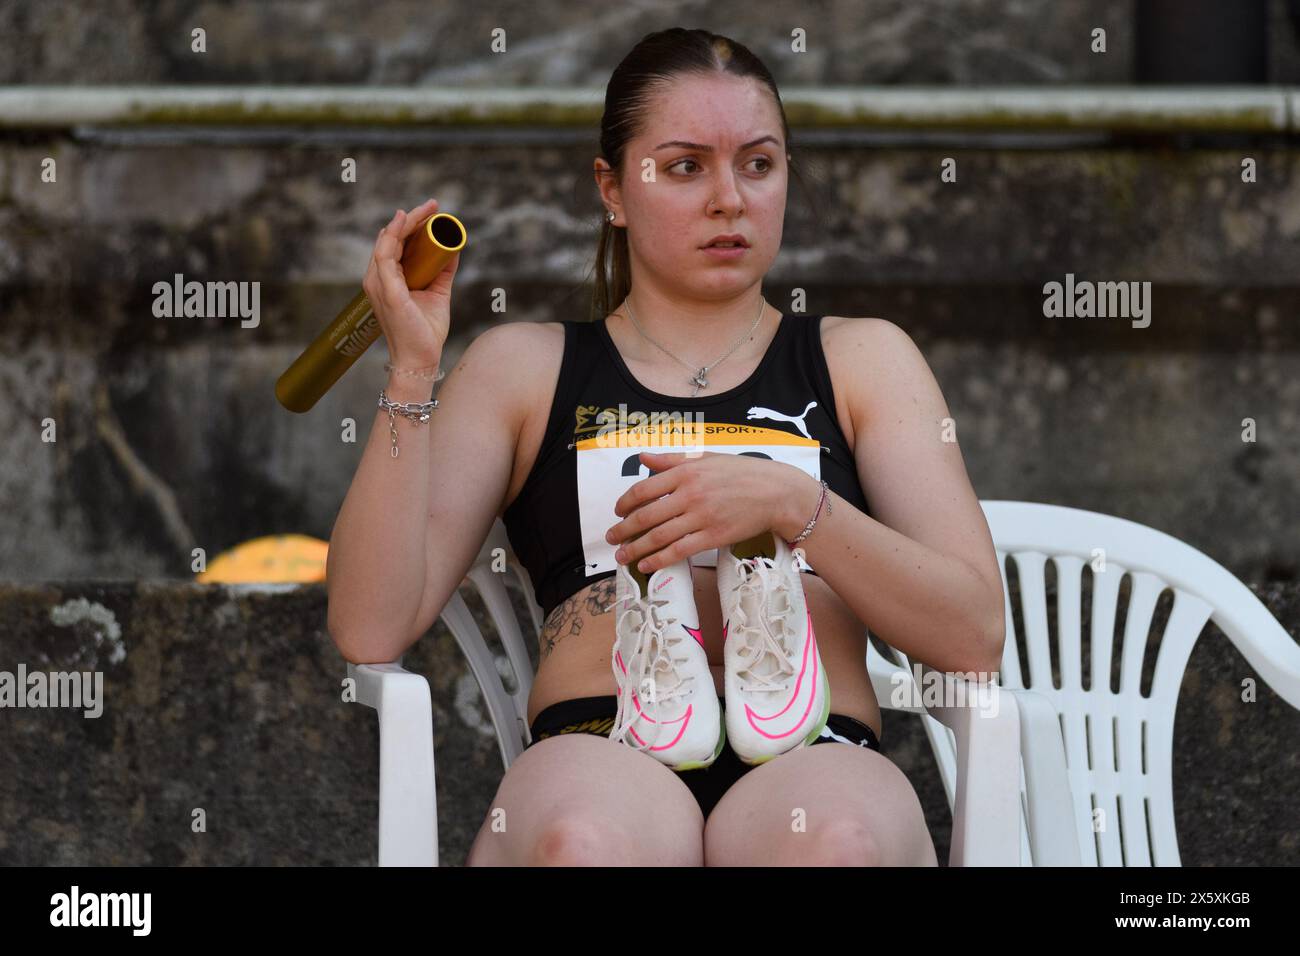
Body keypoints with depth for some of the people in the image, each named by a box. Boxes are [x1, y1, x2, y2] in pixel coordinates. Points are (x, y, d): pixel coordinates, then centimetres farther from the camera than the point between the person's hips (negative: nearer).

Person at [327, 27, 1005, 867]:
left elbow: (974, 636, 11)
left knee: (837, 839, -40)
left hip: (812, 754, 0)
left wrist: (791, 502, -4)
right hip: (598, 755, 0)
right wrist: (413, 370, 3)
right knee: (585, 842, -40)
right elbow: (372, 629, 10)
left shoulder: (861, 359, 25)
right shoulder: (526, 369, 24)